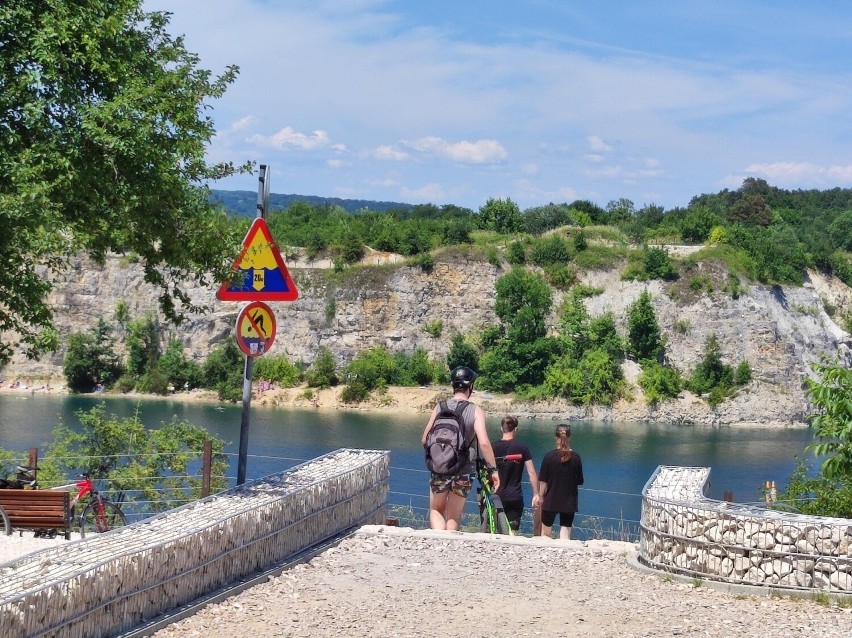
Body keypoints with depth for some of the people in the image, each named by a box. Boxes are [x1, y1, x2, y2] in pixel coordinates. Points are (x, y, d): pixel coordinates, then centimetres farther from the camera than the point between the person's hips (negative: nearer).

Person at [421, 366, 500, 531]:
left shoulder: (440, 407, -1)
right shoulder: (475, 411, -8)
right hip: (463, 471, -1)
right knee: (453, 517, 15)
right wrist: (493, 469, -9)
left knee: (436, 511, 18)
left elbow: (424, 440, 2)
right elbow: (484, 443, -18)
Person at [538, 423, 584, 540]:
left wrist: (541, 496, 4)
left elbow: (543, 481, -8)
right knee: (565, 535, 5)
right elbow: (579, 481, 1)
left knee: (545, 533, 14)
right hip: (569, 502, 1)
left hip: (551, 500, -1)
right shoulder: (576, 457, -6)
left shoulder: (549, 456, -10)